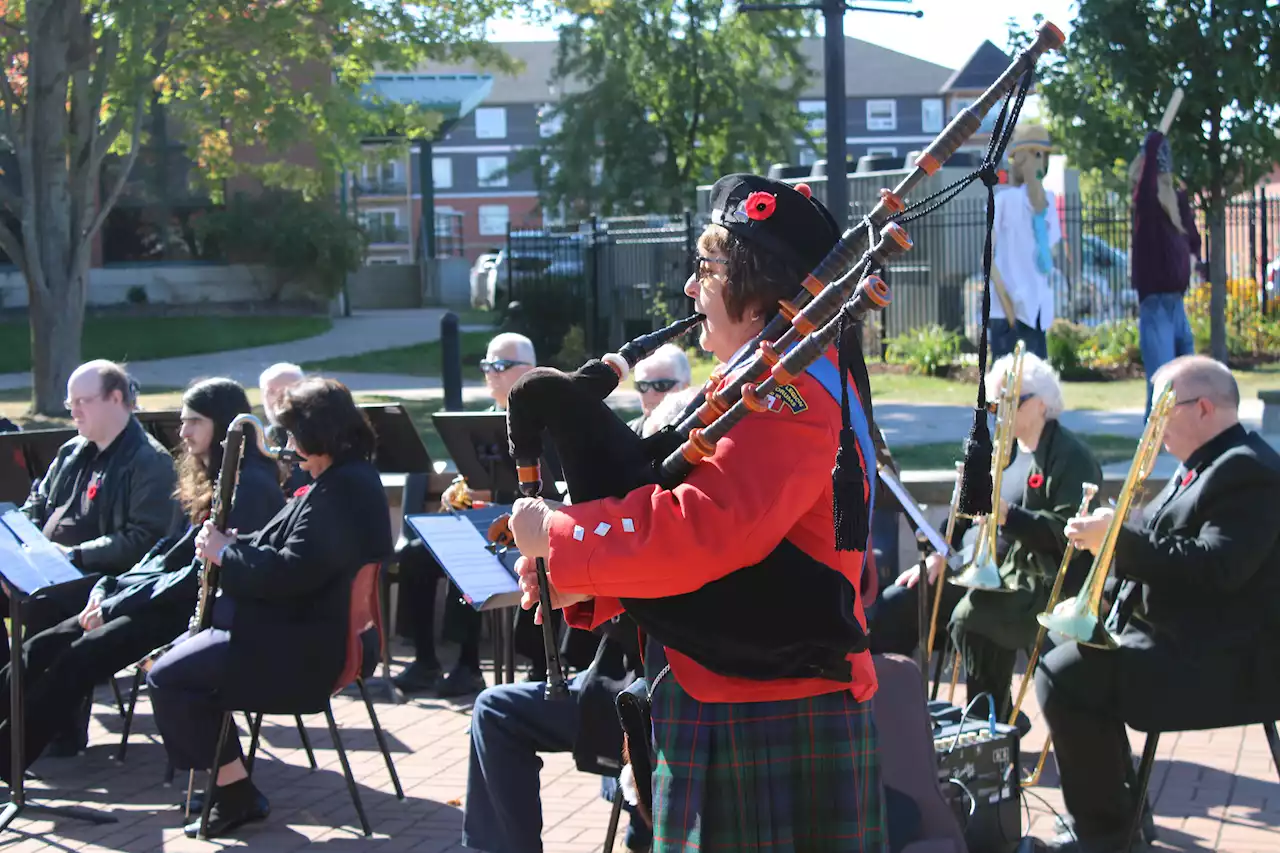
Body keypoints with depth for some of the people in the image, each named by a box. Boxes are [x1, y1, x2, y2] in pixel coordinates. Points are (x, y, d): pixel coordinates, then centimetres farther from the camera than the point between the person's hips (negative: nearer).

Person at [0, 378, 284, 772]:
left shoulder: (250, 486, -14)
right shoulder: (210, 479, 17)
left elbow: (202, 575, -19)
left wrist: (117, 605, -17)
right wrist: (110, 586, 3)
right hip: (173, 599, 9)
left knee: (83, 654, -25)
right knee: (43, 648, -7)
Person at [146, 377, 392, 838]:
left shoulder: (341, 492, -22)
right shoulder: (344, 481, 13)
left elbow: (290, 571, -28)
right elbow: (288, 548, 19)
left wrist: (225, 554, -14)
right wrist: (234, 543, 3)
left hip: (305, 648, -12)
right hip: (298, 627, 12)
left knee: (167, 678, -10)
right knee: (179, 656, 19)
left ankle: (235, 791, -2)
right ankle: (229, 786, 18)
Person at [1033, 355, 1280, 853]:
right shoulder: (1202, 466, 16)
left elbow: (1216, 568, -29)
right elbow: (1165, 542, 20)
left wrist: (1117, 537, -24)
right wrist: (1106, 530, 0)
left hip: (1223, 662, -11)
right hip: (1176, 637, 11)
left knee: (1064, 677, -20)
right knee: (1069, 659, 20)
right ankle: (1117, 807, 24)